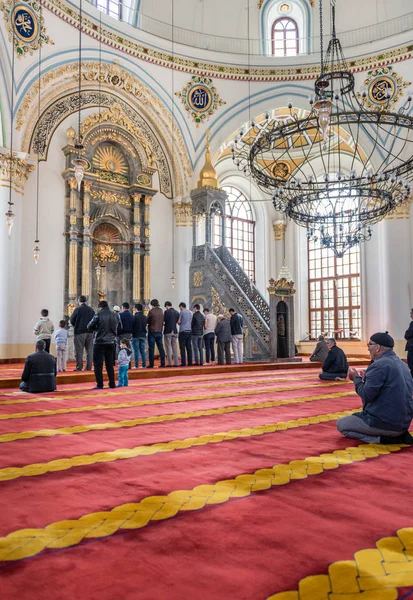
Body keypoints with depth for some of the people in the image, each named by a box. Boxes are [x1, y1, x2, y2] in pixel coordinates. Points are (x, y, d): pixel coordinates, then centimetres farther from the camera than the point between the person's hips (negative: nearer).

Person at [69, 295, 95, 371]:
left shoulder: (77, 309, -6)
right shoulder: (91, 309, 5)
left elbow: (72, 320, -3)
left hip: (80, 332, -4)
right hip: (90, 332, 4)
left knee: (79, 351, 1)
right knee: (89, 350, 8)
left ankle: (79, 367, 1)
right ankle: (89, 367, 8)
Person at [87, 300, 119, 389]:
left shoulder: (98, 315, -10)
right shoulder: (115, 315, 4)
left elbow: (89, 327, -6)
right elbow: (119, 327, 13)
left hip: (100, 342, -5)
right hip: (111, 342, 5)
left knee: (98, 364, 3)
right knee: (110, 364, 14)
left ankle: (99, 384, 2)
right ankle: (112, 384, 14)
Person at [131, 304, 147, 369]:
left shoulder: (135, 316, -13)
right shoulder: (145, 317, 4)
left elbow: (132, 326, -8)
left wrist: (132, 332, 7)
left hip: (136, 335, -5)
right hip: (143, 335, 5)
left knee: (136, 351, -1)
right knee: (142, 350, 9)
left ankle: (136, 365, -1)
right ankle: (144, 365, 9)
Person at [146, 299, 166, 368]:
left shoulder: (151, 311, -11)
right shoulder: (161, 311, 4)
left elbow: (147, 321, -4)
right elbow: (163, 321, 10)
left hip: (152, 331, -5)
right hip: (159, 331, 5)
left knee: (151, 349, -1)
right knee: (160, 348, 10)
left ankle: (151, 364, -2)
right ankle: (162, 363, 10)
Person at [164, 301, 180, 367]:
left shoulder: (166, 312, -9)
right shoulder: (177, 312, 7)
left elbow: (163, 321, -9)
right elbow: (177, 322, 13)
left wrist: (164, 324, 12)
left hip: (168, 331, -5)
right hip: (175, 331, 5)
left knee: (168, 348, 0)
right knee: (175, 347, 8)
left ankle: (170, 363, 0)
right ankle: (176, 363, 8)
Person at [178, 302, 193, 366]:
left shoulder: (182, 312, -4)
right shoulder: (191, 312, 13)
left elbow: (179, 322, -4)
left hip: (183, 331, -6)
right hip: (189, 331, 6)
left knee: (182, 348, -4)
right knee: (189, 347, 7)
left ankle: (183, 363, -7)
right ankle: (190, 362, 6)